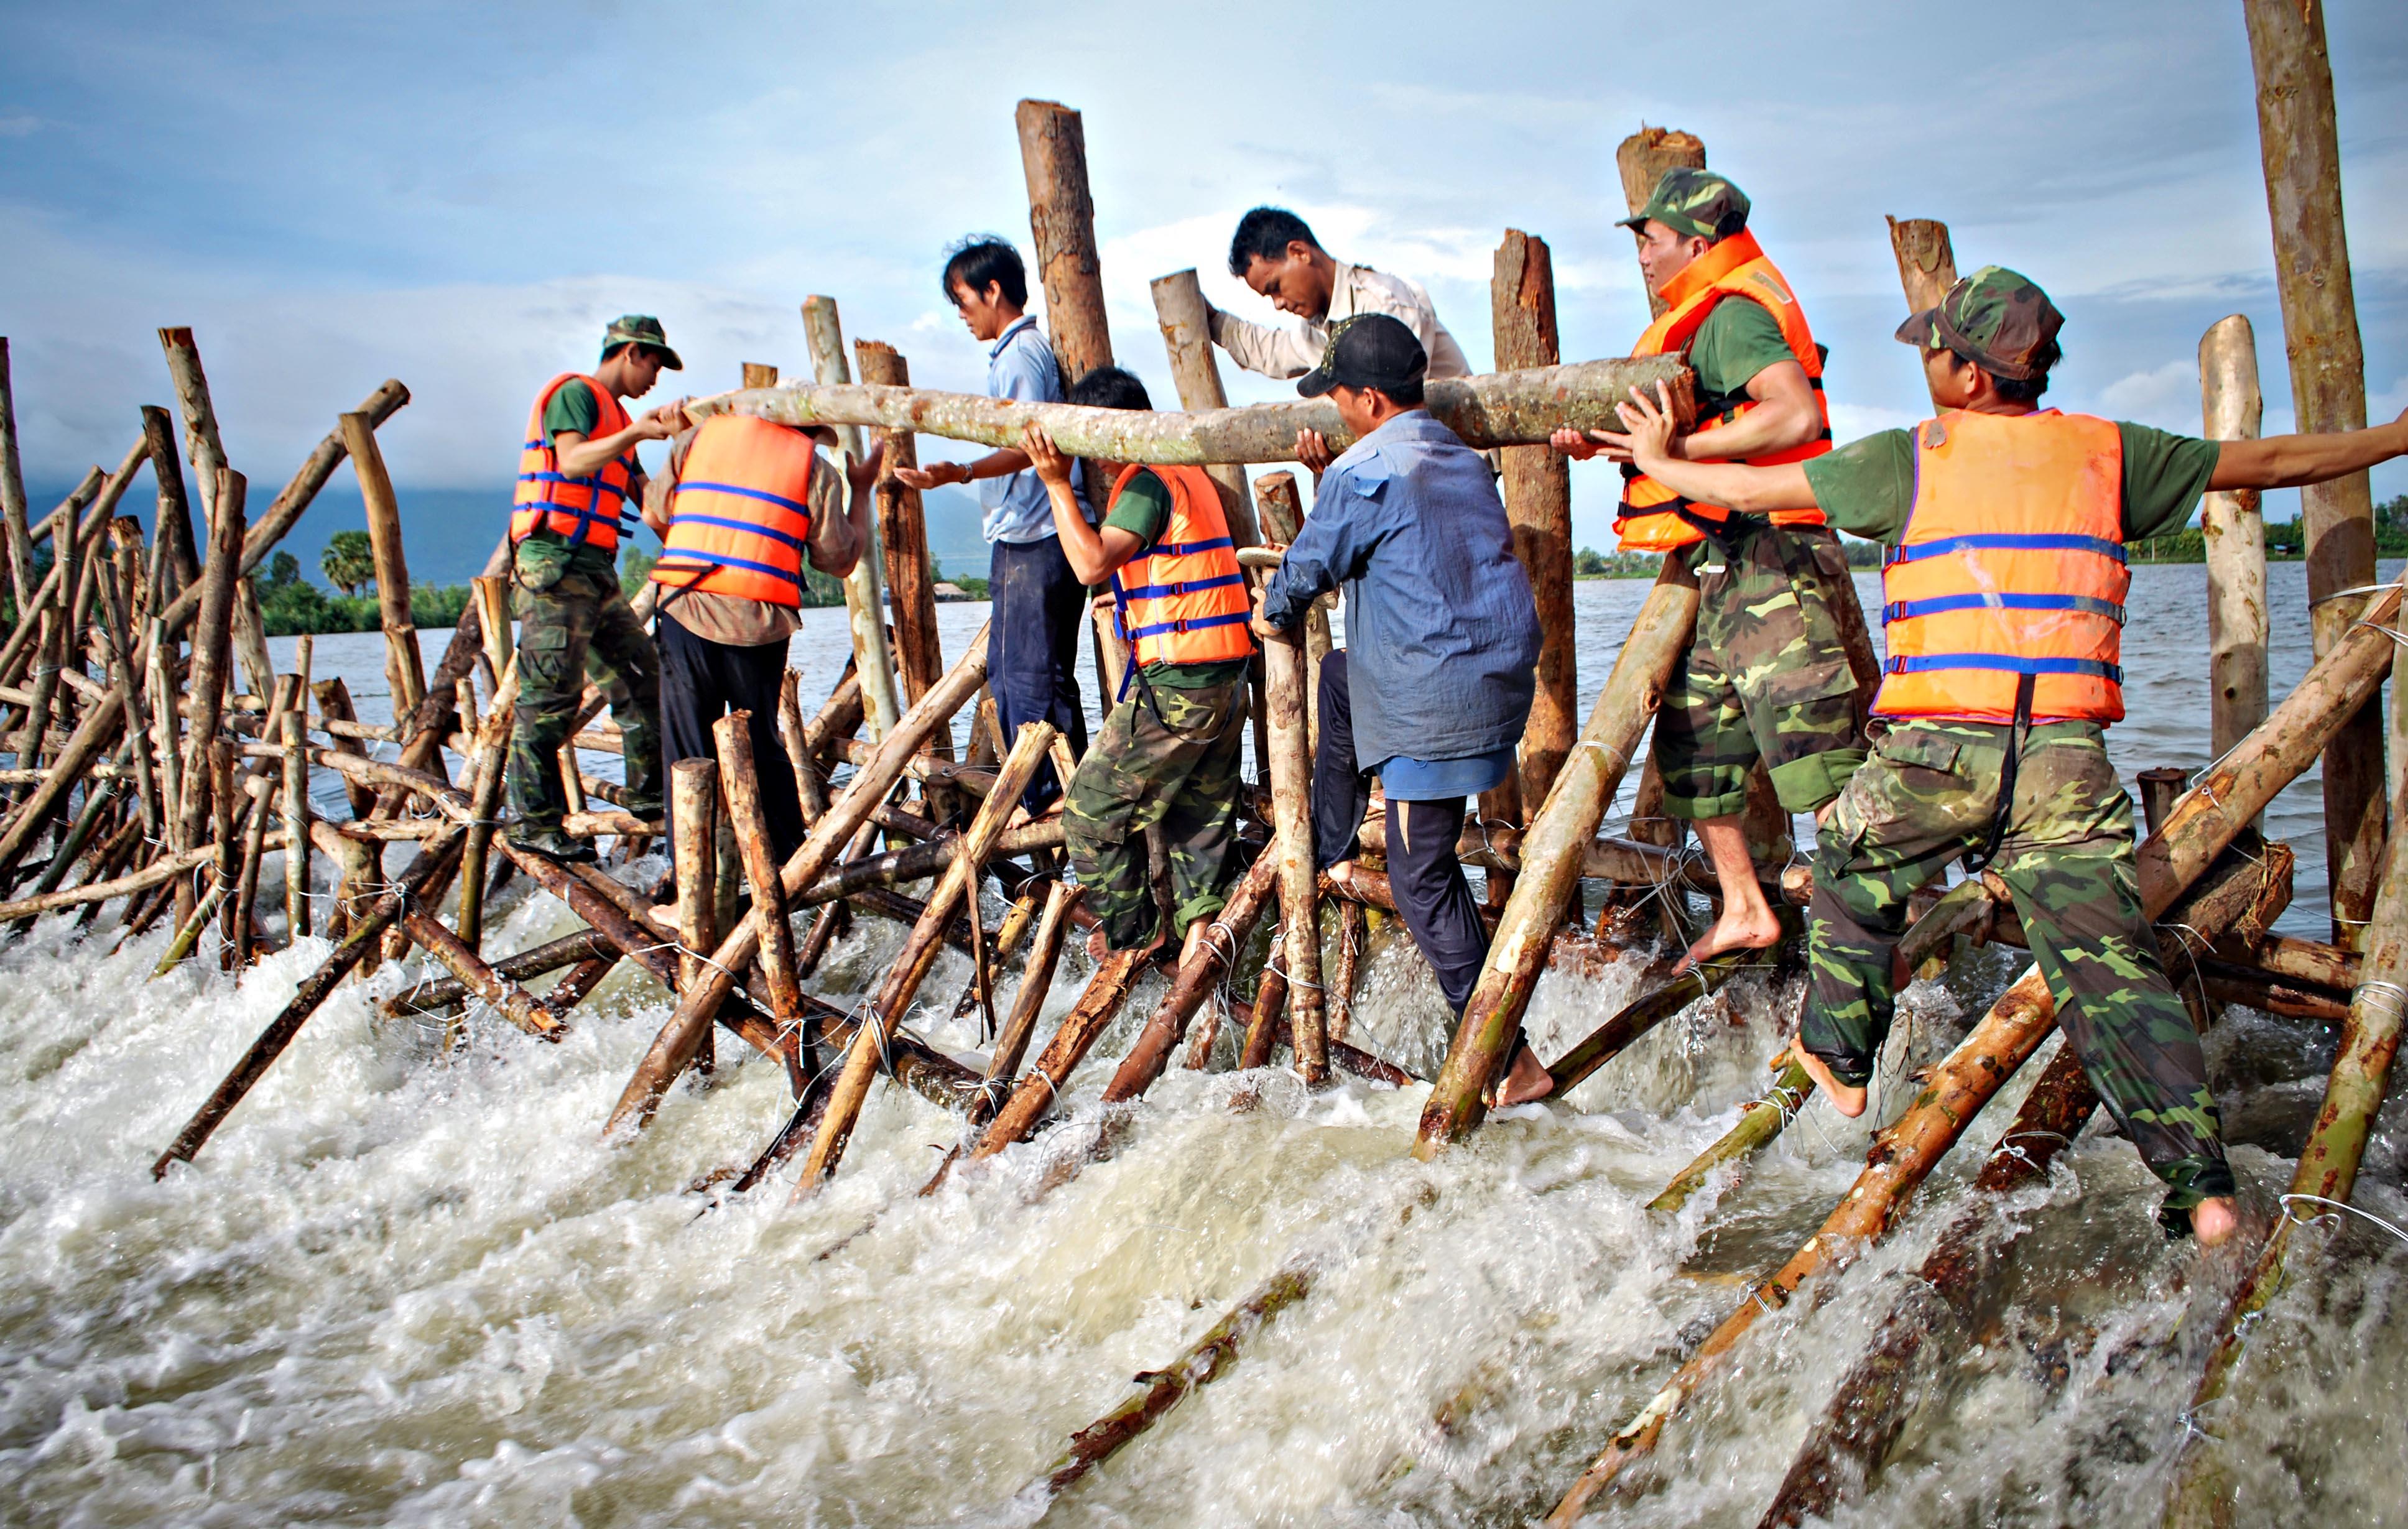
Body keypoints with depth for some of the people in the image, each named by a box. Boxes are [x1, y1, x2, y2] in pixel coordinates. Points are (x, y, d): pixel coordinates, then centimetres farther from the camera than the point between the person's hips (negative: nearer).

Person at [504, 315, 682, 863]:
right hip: (557, 560, -10)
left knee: (643, 678, 10)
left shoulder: (615, 415, 26)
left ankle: (649, 795, 18)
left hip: (594, 571, 10)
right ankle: (534, 821, -9)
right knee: (551, 693, -11)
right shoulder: (575, 392, -2)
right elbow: (571, 460, -20)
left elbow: (645, 494, 21)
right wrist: (634, 433, -28)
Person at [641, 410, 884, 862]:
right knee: (763, 747, 15)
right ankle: (789, 864, 22)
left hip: (684, 613, 1)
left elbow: (654, 514, 15)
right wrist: (861, 491, 21)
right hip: (757, 625, 0)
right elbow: (840, 560, 8)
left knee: (688, 752, 6)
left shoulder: (698, 438, 11)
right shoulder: (816, 468, 5)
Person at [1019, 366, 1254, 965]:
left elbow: (1091, 563, -24)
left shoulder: (1147, 483, -13)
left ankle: (1132, 929, 15)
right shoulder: (1190, 472, 17)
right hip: (1226, 678, 10)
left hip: (1175, 684, -10)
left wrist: (1057, 483, -21)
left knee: (1093, 808, 4)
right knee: (1204, 809, 14)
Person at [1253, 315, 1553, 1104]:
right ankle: (1329, 854, 39)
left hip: (1436, 705, -9)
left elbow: (1306, 572, -1)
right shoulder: (1463, 460, 14)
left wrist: (1272, 612, 20)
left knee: (1422, 874, 0)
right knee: (1340, 676, 30)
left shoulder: (1367, 471, -13)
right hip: (1502, 674, 9)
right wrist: (1327, 474, 25)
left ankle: (1511, 1063, 2)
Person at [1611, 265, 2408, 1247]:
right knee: (2109, 963, 3)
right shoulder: (2107, 453, 10)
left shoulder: (1910, 457, 2)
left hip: (1937, 749, -2)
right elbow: (2271, 461, 20)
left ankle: (1839, 1064, 36)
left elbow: (1753, 487, 9)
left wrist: (1660, 464, 27)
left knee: (1853, 887, 24)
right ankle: (2201, 1183, -2)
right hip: (2069, 757, 2)